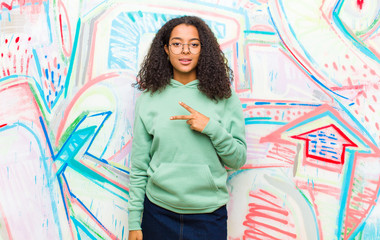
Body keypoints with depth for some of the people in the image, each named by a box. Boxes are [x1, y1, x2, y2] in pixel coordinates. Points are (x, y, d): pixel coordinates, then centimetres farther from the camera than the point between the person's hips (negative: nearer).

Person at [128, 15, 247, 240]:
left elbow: (238, 160, -1)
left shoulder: (224, 97, -2)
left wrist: (212, 128, -17)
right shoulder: (149, 99, -1)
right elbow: (139, 166, 1)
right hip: (158, 212, 1)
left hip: (209, 215, 0)